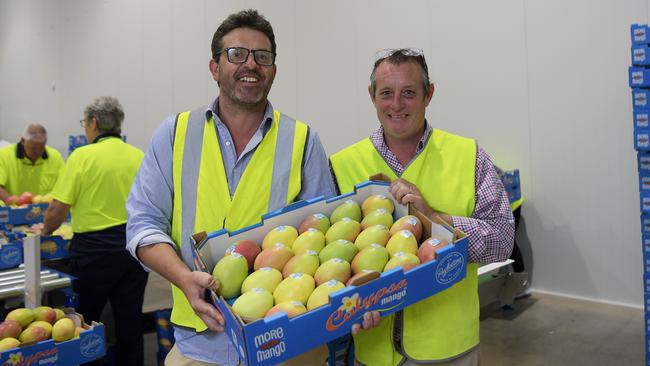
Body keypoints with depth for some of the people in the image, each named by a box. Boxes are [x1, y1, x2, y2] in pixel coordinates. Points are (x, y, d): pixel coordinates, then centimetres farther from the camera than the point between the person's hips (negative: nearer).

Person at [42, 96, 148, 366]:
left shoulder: (82, 156, -8)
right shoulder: (140, 157, 3)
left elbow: (57, 209, -9)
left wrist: (46, 230, 11)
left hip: (94, 249, -4)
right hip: (135, 247, 4)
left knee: (86, 321, 15)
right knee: (130, 322, 13)